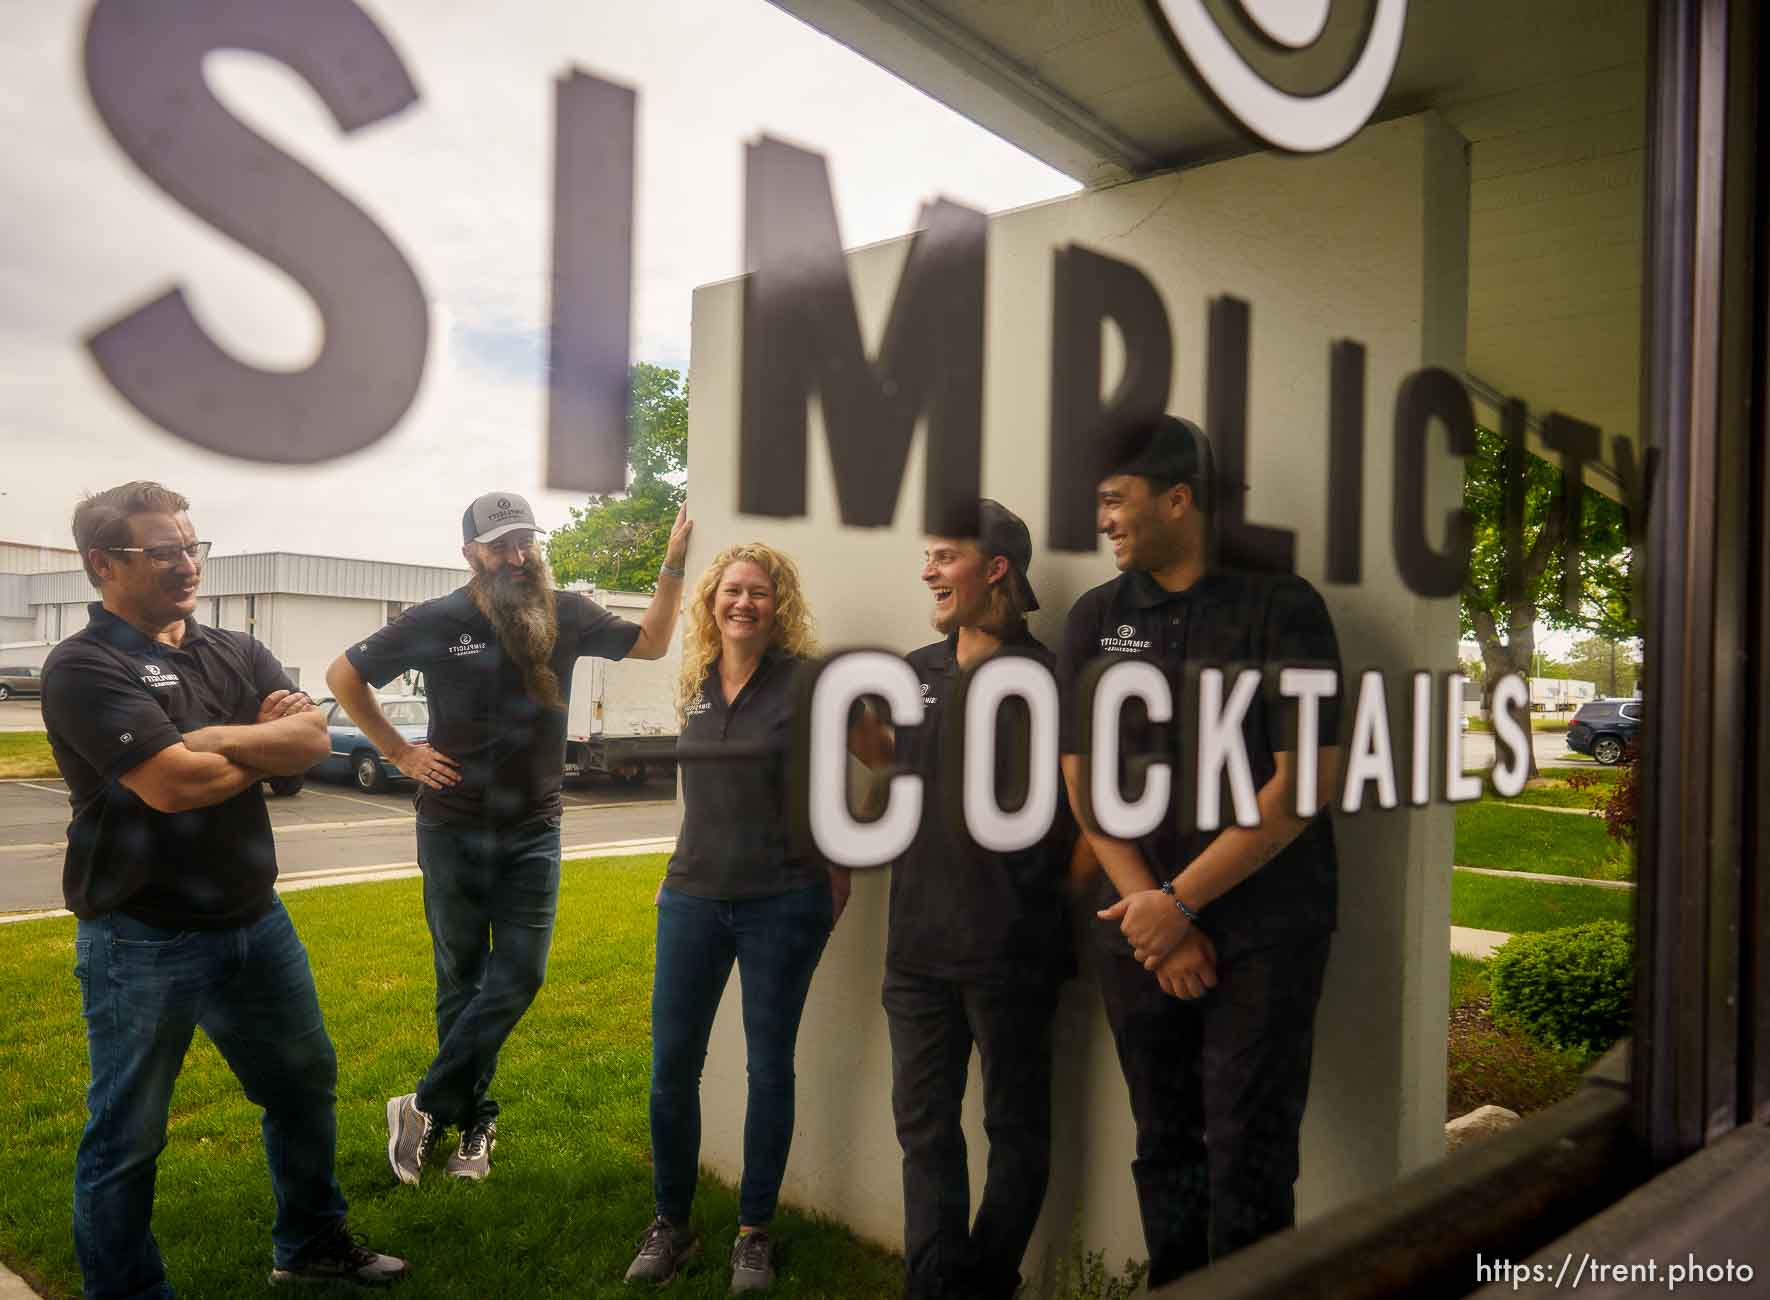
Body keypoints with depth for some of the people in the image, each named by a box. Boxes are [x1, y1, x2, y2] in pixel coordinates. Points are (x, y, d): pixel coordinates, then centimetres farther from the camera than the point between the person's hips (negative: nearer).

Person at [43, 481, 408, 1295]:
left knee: (305, 1086, 20)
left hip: (254, 923, 7)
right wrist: (269, 745, -8)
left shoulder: (236, 653, 7)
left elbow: (314, 740, -6)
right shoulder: (85, 667, -13)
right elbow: (171, 784, -24)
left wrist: (215, 738, -19)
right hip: (141, 945, -7)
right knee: (127, 1137, 8)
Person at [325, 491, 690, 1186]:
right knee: (461, 979, 9)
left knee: (519, 975, -4)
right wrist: (400, 752, -1)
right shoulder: (436, 621, -7)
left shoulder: (566, 614, -2)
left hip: (533, 833, 2)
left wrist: (673, 565, -6)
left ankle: (427, 1109, 9)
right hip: (453, 832, -1)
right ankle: (474, 1121, 23)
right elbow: (343, 675, 3)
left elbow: (650, 642, 7)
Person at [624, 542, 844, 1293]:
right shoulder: (695, 686, 7)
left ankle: (754, 1232, 25)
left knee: (769, 1067, 8)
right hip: (692, 898, 4)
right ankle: (670, 1225, 26)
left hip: (782, 904, -4)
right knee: (671, 1065, 7)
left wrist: (835, 899, -5)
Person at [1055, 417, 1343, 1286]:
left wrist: (1179, 903, -12)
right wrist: (1151, 917, -7)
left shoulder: (1281, 607, -5)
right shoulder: (1096, 617, 6)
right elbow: (1083, 783, 3)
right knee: (1164, 1145, 13)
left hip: (1264, 931, -3)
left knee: (1249, 1160, 2)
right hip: (1139, 930, 3)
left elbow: (1303, 785, -10)